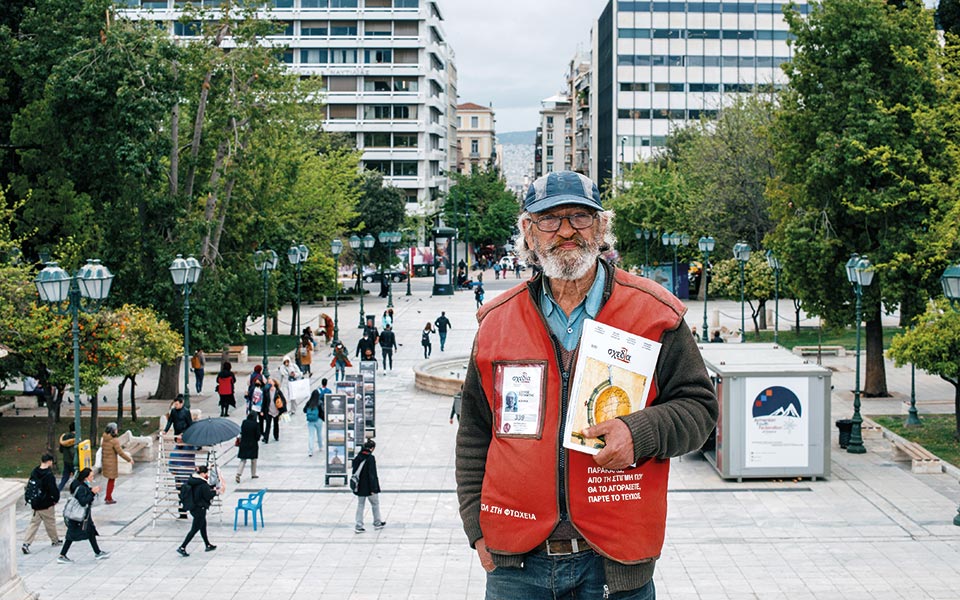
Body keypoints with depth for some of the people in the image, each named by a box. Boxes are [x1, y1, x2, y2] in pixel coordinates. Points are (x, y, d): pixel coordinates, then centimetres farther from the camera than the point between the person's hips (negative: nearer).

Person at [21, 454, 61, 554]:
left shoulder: (34, 472, 1)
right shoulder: (49, 475, -21)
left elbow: (29, 487, 10)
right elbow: (53, 490, -22)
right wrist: (56, 499, -3)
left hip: (35, 504, 6)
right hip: (47, 505, -6)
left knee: (34, 523, 9)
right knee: (50, 523, 13)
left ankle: (26, 544, -2)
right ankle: (55, 540, 31)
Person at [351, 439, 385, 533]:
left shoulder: (357, 458, 0)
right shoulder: (370, 458, -19)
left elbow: (354, 472, 7)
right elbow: (372, 474, -19)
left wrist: (355, 484, 16)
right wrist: (373, 489, -15)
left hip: (359, 487, 5)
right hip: (368, 486, -5)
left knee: (360, 505, 12)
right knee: (375, 504, 15)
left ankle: (358, 526, 9)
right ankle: (377, 523, 28)